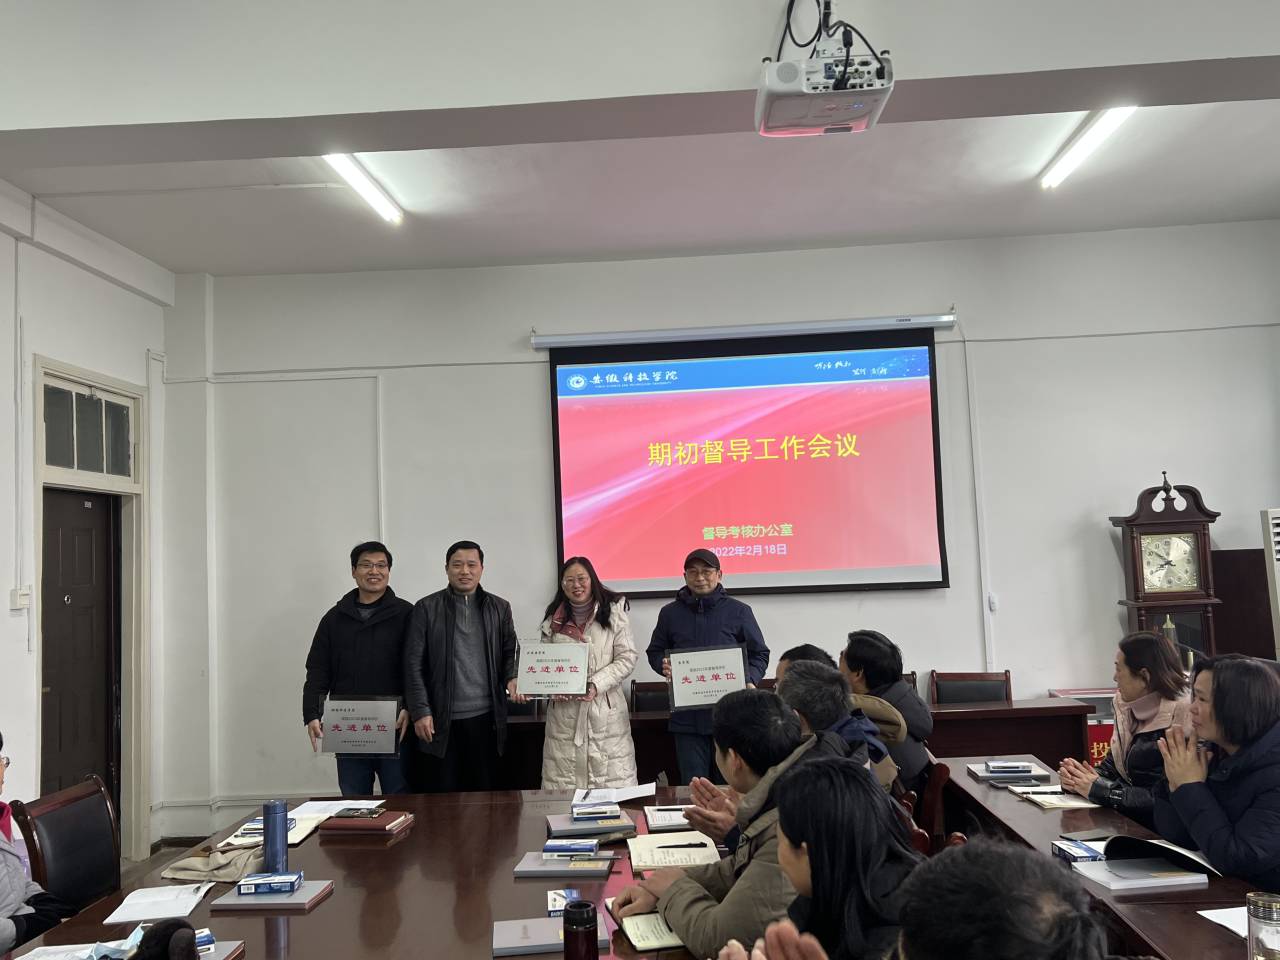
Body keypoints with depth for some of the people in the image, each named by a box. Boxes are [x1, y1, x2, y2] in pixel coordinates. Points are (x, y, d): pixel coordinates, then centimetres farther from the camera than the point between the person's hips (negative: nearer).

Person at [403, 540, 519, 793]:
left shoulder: (499, 608, 9)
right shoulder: (426, 608, 2)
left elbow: (510, 652, 14)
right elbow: (414, 664, 0)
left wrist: (512, 678, -8)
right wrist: (420, 711, -6)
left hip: (486, 717, 2)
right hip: (440, 720, -2)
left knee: (483, 791, 7)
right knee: (441, 797, 4)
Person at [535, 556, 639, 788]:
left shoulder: (614, 612, 1)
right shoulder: (554, 621, 12)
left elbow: (627, 658, -2)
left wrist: (596, 685, -14)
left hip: (606, 712, -2)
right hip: (564, 712, 2)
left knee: (614, 783, -4)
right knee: (563, 786, 0)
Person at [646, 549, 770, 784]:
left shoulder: (739, 612, 5)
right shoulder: (670, 613, 10)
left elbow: (759, 654, 10)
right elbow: (654, 651, 20)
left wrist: (750, 681, -8)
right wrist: (664, 665, -3)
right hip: (687, 718, 1)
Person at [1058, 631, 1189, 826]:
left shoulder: (1179, 719, -17)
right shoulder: (1131, 710, 8)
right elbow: (1112, 765, 12)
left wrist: (1098, 788, -15)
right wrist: (1078, 779, -7)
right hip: (1125, 822, 7)